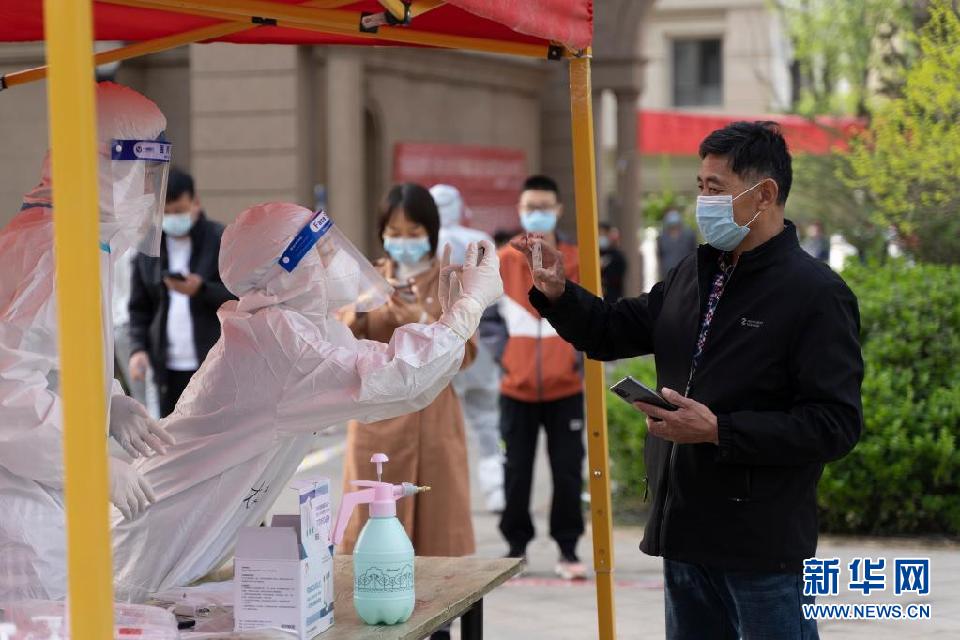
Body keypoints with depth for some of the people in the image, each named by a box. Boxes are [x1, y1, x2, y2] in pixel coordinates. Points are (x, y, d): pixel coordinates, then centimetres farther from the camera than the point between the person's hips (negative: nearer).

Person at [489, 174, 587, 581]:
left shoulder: (575, 261, 2)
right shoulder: (503, 261, 2)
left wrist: (584, 354, -2)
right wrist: (498, 353, 0)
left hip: (566, 386, 0)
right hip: (517, 387, 0)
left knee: (568, 470, 2)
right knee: (517, 471, 7)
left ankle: (568, 549, 11)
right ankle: (516, 545, 18)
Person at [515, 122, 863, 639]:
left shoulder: (816, 294, -14)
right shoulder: (693, 275, 11)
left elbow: (836, 424, -20)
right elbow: (613, 333, 21)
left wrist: (719, 431, -25)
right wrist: (557, 294, 1)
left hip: (763, 540, -8)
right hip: (686, 526, 8)